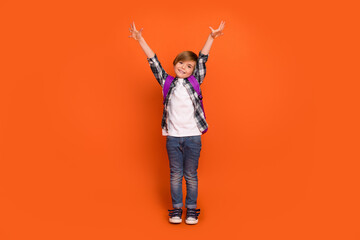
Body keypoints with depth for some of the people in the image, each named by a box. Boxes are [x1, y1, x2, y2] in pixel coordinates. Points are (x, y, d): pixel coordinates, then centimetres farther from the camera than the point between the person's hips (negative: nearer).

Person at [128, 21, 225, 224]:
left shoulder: (195, 82, 3)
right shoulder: (167, 83, 5)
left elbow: (202, 60, -5)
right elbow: (154, 62, 1)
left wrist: (211, 38, -12)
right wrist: (141, 40, -3)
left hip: (193, 136, -1)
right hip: (173, 137, 1)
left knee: (191, 175, 9)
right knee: (175, 174, 10)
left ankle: (191, 209, 21)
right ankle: (176, 208, 23)